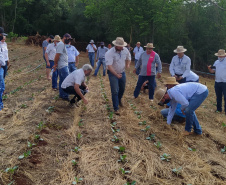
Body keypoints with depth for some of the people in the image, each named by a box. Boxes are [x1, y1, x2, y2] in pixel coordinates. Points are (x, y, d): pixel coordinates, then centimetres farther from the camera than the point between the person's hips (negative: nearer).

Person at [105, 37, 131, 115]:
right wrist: (116, 75, -38)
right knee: (115, 91, -7)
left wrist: (128, 64, -8)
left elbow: (128, 58, 14)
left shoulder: (125, 50, -7)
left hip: (122, 72, 6)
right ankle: (116, 108, 3)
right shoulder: (109, 53, -25)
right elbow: (109, 66, -31)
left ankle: (119, 100, 51)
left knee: (122, 89, 21)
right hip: (113, 73, -5)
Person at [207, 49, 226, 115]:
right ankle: (219, 109, 25)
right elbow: (212, 71, 7)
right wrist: (209, 68, -12)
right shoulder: (216, 62, 9)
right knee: (218, 97, 14)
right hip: (217, 82, 5)